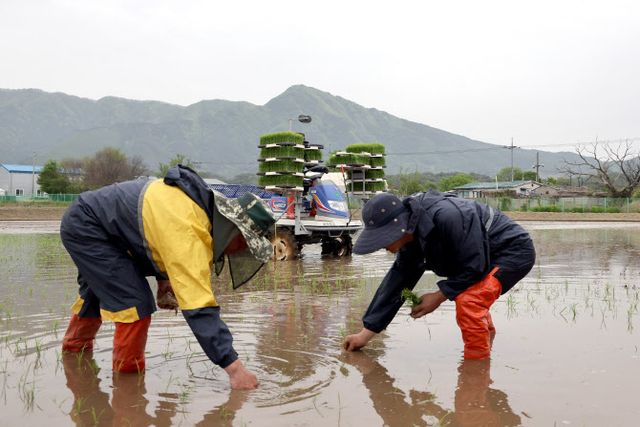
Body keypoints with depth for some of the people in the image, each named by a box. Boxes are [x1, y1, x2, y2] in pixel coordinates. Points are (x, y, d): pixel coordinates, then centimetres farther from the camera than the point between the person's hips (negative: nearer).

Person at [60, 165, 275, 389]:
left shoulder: (205, 202, -8)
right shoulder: (188, 232, -36)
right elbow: (199, 307, -41)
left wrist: (164, 276, 2)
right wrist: (234, 366, -40)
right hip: (84, 228, -10)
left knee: (97, 294, 30)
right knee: (136, 303, -17)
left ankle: (74, 347, 54)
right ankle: (127, 370, 1)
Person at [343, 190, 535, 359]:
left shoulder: (446, 217, -36)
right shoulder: (412, 237, -5)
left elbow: (474, 267, -29)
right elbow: (396, 281, 0)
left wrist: (439, 296, -18)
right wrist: (366, 333, 1)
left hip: (515, 251, -9)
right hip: (487, 256, 10)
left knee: (468, 301, -27)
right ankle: (486, 331, 55)